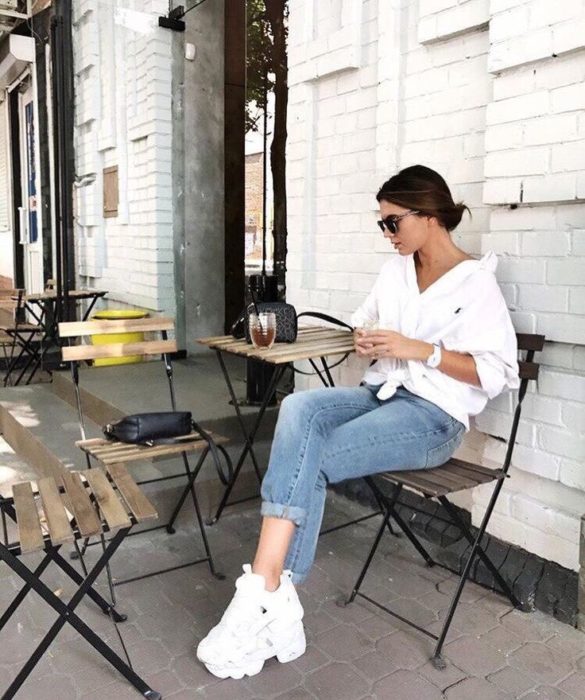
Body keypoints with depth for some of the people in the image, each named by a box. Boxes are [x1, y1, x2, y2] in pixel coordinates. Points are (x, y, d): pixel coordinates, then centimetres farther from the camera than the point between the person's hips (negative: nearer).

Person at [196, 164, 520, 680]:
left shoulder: (477, 282, -5)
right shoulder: (395, 270, 16)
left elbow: (498, 373, -10)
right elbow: (366, 327, 26)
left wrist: (421, 350, -19)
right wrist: (366, 342, 1)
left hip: (433, 416, -6)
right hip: (380, 394, 6)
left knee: (306, 459, -27)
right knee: (299, 408, -28)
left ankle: (266, 595, -19)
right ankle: (276, 597, -32)